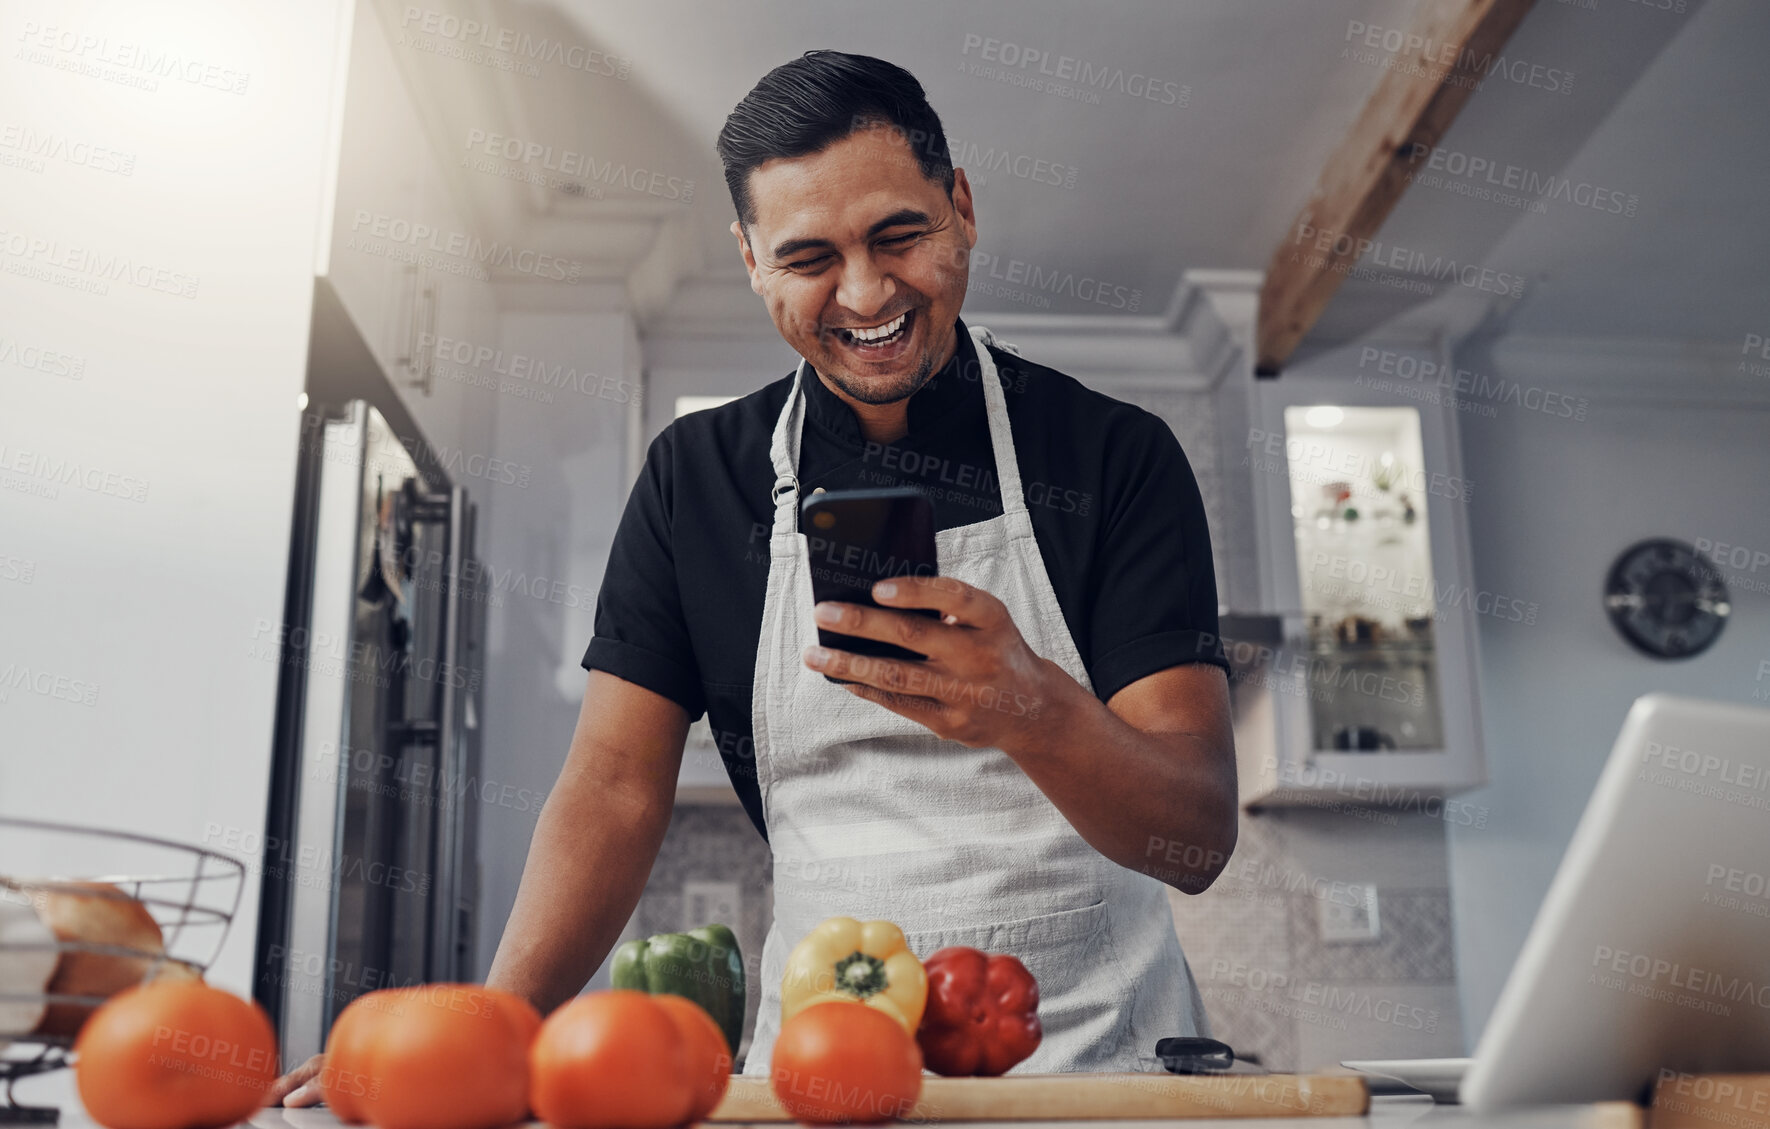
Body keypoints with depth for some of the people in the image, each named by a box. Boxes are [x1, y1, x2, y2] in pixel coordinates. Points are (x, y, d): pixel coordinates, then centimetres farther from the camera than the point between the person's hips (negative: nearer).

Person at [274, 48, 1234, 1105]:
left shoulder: (1117, 454, -4)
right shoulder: (697, 476, 4)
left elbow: (1200, 841, -11)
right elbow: (616, 789, 0)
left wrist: (1034, 712, -32)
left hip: (1104, 1053, -2)